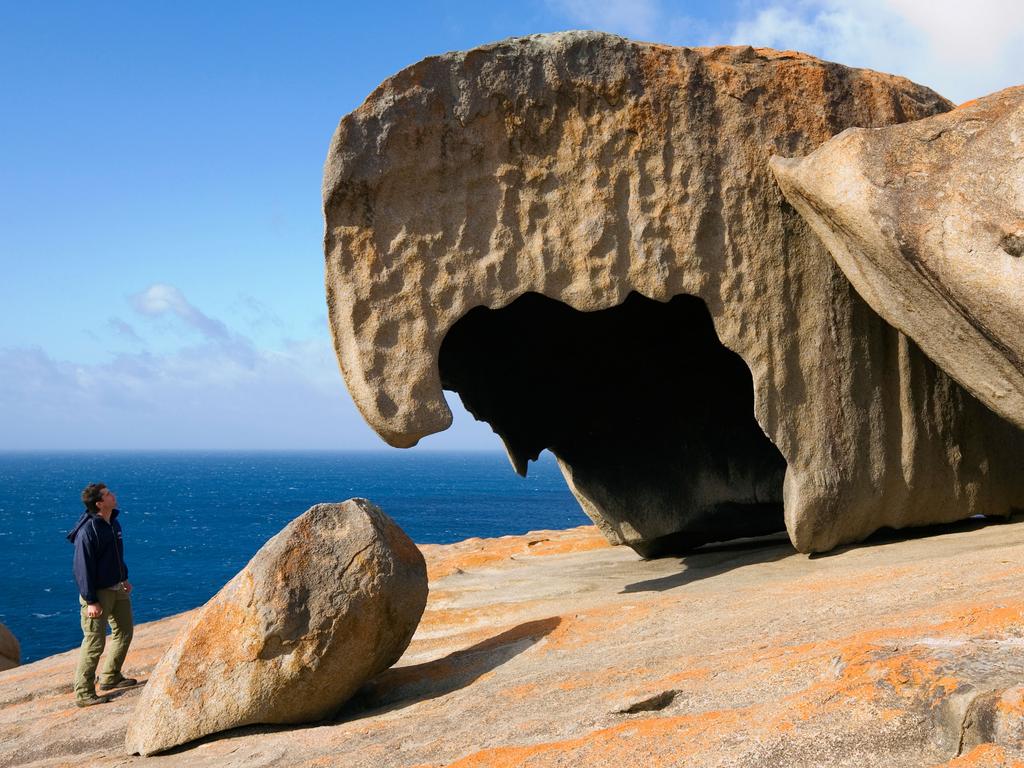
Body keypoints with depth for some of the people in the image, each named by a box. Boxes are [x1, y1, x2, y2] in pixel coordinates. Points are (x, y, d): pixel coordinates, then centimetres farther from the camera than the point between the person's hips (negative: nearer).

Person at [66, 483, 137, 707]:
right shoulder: (88, 530, -23)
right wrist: (91, 601, -22)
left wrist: (124, 579, 22)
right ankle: (83, 693, 5)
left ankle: (110, 678, 34)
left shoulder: (113, 522, 4)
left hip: (117, 589, 9)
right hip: (98, 593, -9)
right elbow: (83, 568, -22)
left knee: (124, 632, 18)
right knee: (95, 642, -5)